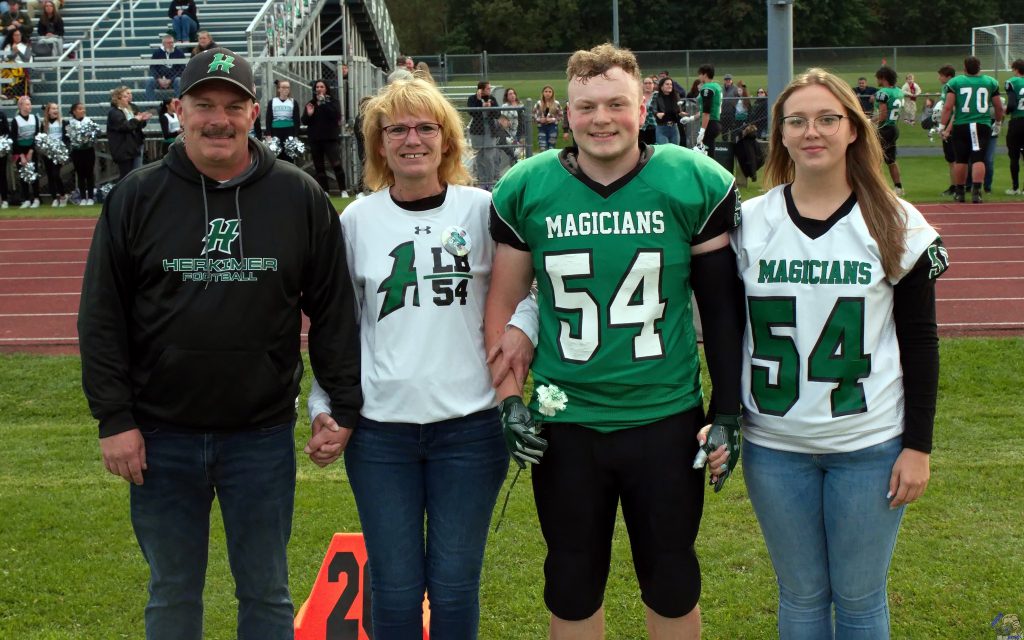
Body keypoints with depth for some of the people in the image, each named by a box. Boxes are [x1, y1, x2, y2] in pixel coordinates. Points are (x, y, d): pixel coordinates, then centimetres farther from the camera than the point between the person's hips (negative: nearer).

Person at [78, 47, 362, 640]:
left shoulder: (300, 196, 0)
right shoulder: (137, 197, 0)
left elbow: (334, 311, 3)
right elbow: (101, 317, 1)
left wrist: (344, 408, 0)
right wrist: (114, 418, -4)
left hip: (263, 434, 0)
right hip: (161, 436, 0)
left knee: (267, 592, 10)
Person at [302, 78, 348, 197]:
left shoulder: (332, 101, 2)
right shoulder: (311, 103, 10)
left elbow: (336, 115, -14)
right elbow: (304, 121, 8)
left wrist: (324, 103, -16)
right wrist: (308, 114, -13)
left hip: (330, 138, -4)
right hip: (315, 139, 4)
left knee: (336, 164, -13)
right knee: (318, 167, 4)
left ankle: (343, 190, -6)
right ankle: (324, 191, 9)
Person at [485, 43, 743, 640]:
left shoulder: (696, 183, -6)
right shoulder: (526, 190, -3)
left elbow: (723, 307, 1)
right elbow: (503, 305, 6)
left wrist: (728, 411, 0)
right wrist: (510, 399, -2)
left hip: (667, 419, -1)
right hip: (565, 424, 1)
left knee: (673, 581, 14)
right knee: (572, 584, 15)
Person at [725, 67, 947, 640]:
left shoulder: (897, 225, -2)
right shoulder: (749, 223, 2)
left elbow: (920, 342, 0)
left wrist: (918, 445, -4)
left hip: (870, 447, -1)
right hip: (774, 447, 2)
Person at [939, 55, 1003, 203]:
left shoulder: (955, 82, -1)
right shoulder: (991, 82, 5)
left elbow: (948, 107, -7)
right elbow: (999, 107, 10)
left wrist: (943, 127, -1)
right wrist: (998, 123, 26)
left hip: (961, 126, 0)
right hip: (983, 125, 0)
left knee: (961, 160, 11)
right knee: (978, 159, -2)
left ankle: (959, 192, 21)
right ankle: (976, 191, -16)